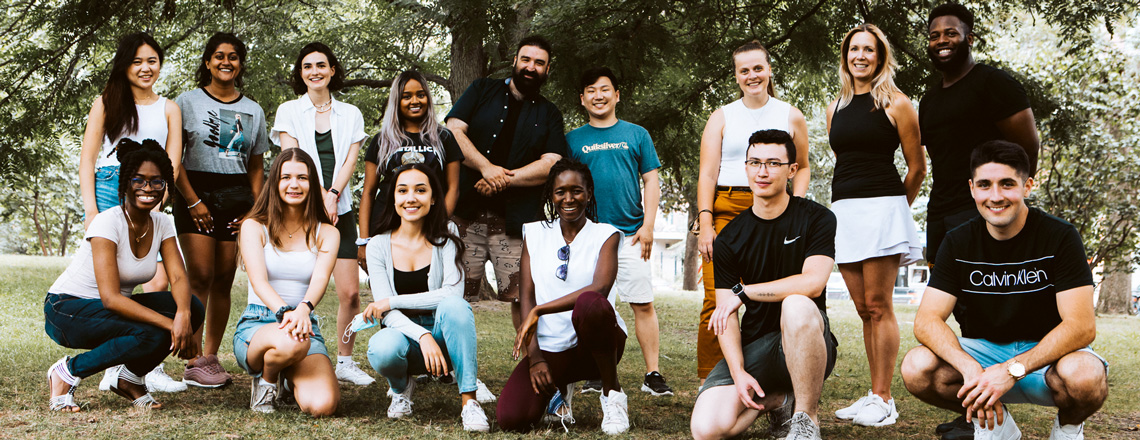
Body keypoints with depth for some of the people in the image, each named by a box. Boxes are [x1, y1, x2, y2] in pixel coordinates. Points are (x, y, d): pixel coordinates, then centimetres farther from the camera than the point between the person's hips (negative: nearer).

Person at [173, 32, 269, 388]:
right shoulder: (187, 102, 5)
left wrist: (254, 209, 4)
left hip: (237, 196, 4)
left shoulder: (253, 111, 16)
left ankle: (212, 357, 9)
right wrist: (193, 201, -10)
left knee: (224, 279, 2)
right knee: (201, 276, -10)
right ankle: (194, 363, -9)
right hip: (197, 192, -4)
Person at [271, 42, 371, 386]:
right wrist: (319, 197, -12)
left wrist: (332, 196, -11)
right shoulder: (289, 111, 9)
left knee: (350, 293, -4)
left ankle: (345, 361, 10)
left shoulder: (350, 114, 14)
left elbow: (349, 161, 5)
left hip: (340, 209, 2)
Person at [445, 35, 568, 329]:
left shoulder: (549, 115, 15)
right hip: (466, 210, 0)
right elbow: (453, 131, 1)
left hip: (516, 219, 0)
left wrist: (504, 179, -11)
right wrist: (486, 167, -12)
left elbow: (551, 165, 2)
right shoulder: (482, 91, 15)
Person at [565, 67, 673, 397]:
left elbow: (651, 181, 7)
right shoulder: (572, 140, 11)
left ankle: (652, 373, 0)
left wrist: (647, 225, -2)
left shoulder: (636, 135, 10)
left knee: (643, 304, -3)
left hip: (630, 235, -1)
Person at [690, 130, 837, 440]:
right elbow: (725, 315, 0)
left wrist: (742, 291, -14)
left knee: (796, 305, -39)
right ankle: (776, 400, 9)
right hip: (753, 346, 3)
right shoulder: (729, 239, 6)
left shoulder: (817, 219, -2)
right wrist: (738, 373, -16)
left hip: (807, 343, -3)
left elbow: (813, 283, -18)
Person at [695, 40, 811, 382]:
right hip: (724, 211, 0)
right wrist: (705, 224, -5)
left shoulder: (790, 116, 15)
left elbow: (803, 167, 22)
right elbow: (707, 174, 7)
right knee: (717, 301, -10)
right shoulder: (722, 117, 13)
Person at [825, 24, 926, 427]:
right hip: (843, 210, 6)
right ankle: (874, 396, 13)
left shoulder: (895, 103, 0)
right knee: (864, 309, 7)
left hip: (881, 207, -5)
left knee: (878, 306, -7)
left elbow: (917, 168, 4)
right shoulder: (836, 108, 15)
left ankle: (883, 400, -4)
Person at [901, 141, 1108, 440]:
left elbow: (1082, 326, -21)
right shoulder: (958, 243, -3)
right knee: (916, 368, -25)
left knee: (1083, 375, -38)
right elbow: (926, 320, -12)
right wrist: (971, 369, -33)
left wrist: (1013, 370, -35)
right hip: (983, 351, 3)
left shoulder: (1059, 237, -12)